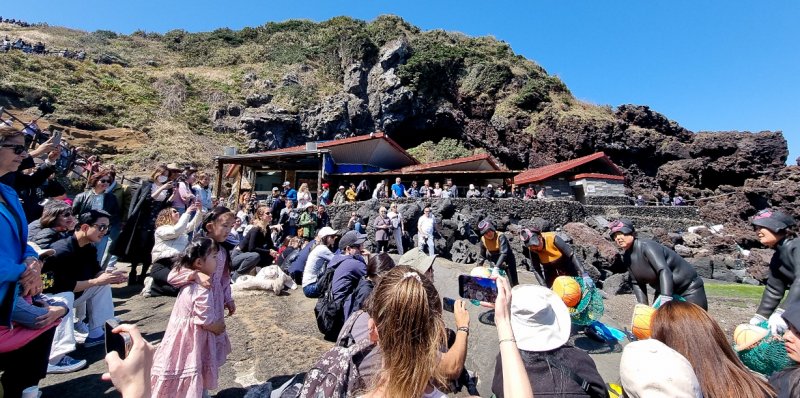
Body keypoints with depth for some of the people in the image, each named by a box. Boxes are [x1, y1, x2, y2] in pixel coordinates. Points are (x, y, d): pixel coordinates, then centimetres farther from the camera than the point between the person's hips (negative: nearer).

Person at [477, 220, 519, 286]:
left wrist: (497, 266, -42)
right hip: (494, 264, 4)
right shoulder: (483, 239, -10)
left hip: (507, 262, -4)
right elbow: (483, 255, 3)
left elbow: (504, 253, -34)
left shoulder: (500, 236, -25)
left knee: (514, 284, 1)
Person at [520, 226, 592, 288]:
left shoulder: (553, 238, -35)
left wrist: (585, 275, -39)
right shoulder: (532, 250, -26)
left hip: (566, 265, -1)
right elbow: (536, 270, -20)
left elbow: (572, 256, -34)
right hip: (550, 270, 2)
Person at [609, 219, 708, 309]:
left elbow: (665, 272, -40)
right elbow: (637, 283, -1)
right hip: (663, 290, 7)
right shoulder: (626, 257, -7)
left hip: (688, 289, -6)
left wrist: (665, 302, -48)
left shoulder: (646, 246, -29)